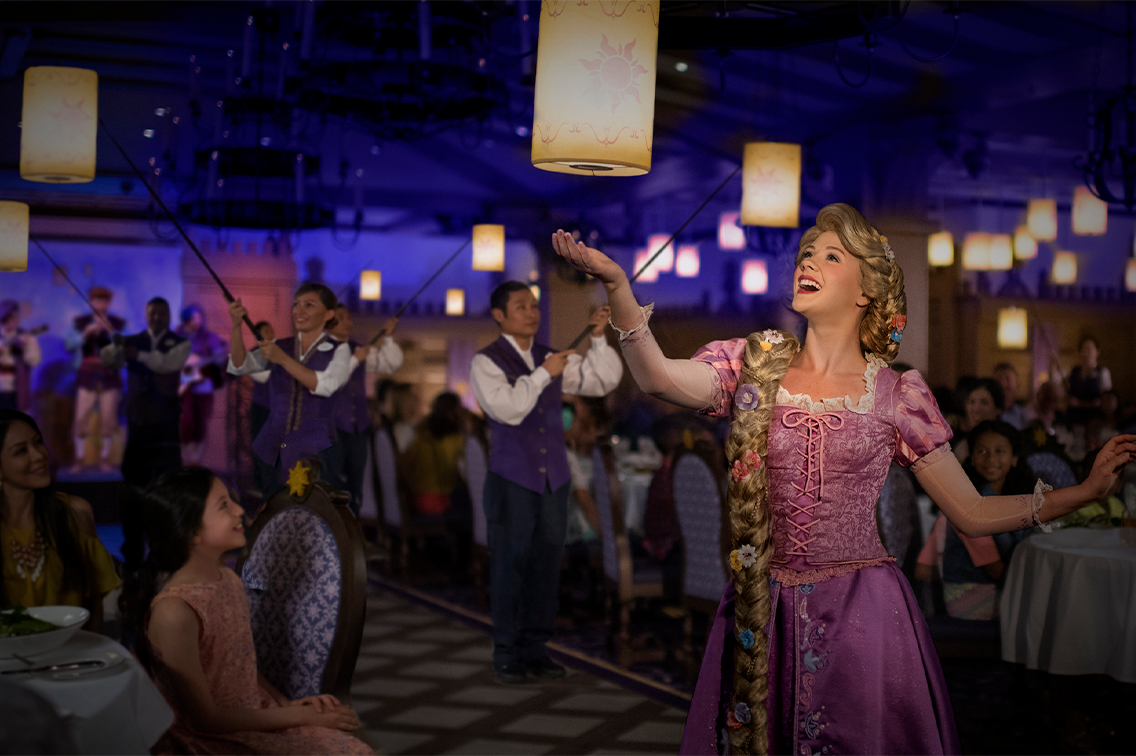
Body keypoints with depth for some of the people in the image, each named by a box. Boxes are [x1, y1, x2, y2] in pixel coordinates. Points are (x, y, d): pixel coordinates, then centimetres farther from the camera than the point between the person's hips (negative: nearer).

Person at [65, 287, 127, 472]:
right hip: (87, 377, 0)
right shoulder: (80, 322, 5)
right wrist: (86, 333, -20)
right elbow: (69, 345, -6)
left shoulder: (118, 323, 4)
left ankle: (104, 458, 13)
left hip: (110, 378, 0)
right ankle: (79, 459, 6)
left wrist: (110, 330, -22)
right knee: (81, 419, -5)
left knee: (108, 421, -1)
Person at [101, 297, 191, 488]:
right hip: (137, 414, 3)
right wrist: (116, 346, -27)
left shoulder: (180, 343, 3)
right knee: (134, 468, 9)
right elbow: (109, 361, -6)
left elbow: (169, 362, -18)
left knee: (167, 469, -10)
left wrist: (140, 355, -29)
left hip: (165, 416, -3)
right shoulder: (132, 342, 10)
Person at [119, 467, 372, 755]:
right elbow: (203, 719, -17)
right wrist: (299, 716, -12)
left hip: (258, 716, 7)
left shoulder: (229, 580, 4)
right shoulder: (174, 610, -22)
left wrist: (286, 704, 0)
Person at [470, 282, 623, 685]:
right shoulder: (486, 362, -5)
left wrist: (599, 338, -8)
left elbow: (604, 380, 4)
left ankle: (536, 648, 17)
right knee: (510, 564, 0)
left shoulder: (552, 358, 11)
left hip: (554, 478, 5)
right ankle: (506, 652, 11)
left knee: (547, 561, 7)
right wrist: (543, 375, -20)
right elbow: (507, 409, -20)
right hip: (512, 479, -5)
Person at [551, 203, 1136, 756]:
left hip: (863, 615, -1)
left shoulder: (897, 393, 1)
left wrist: (1087, 488, -4)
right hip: (763, 614, 1)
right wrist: (615, 283, -30)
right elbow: (658, 377, -17)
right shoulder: (754, 365, 3)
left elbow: (972, 513, 3)